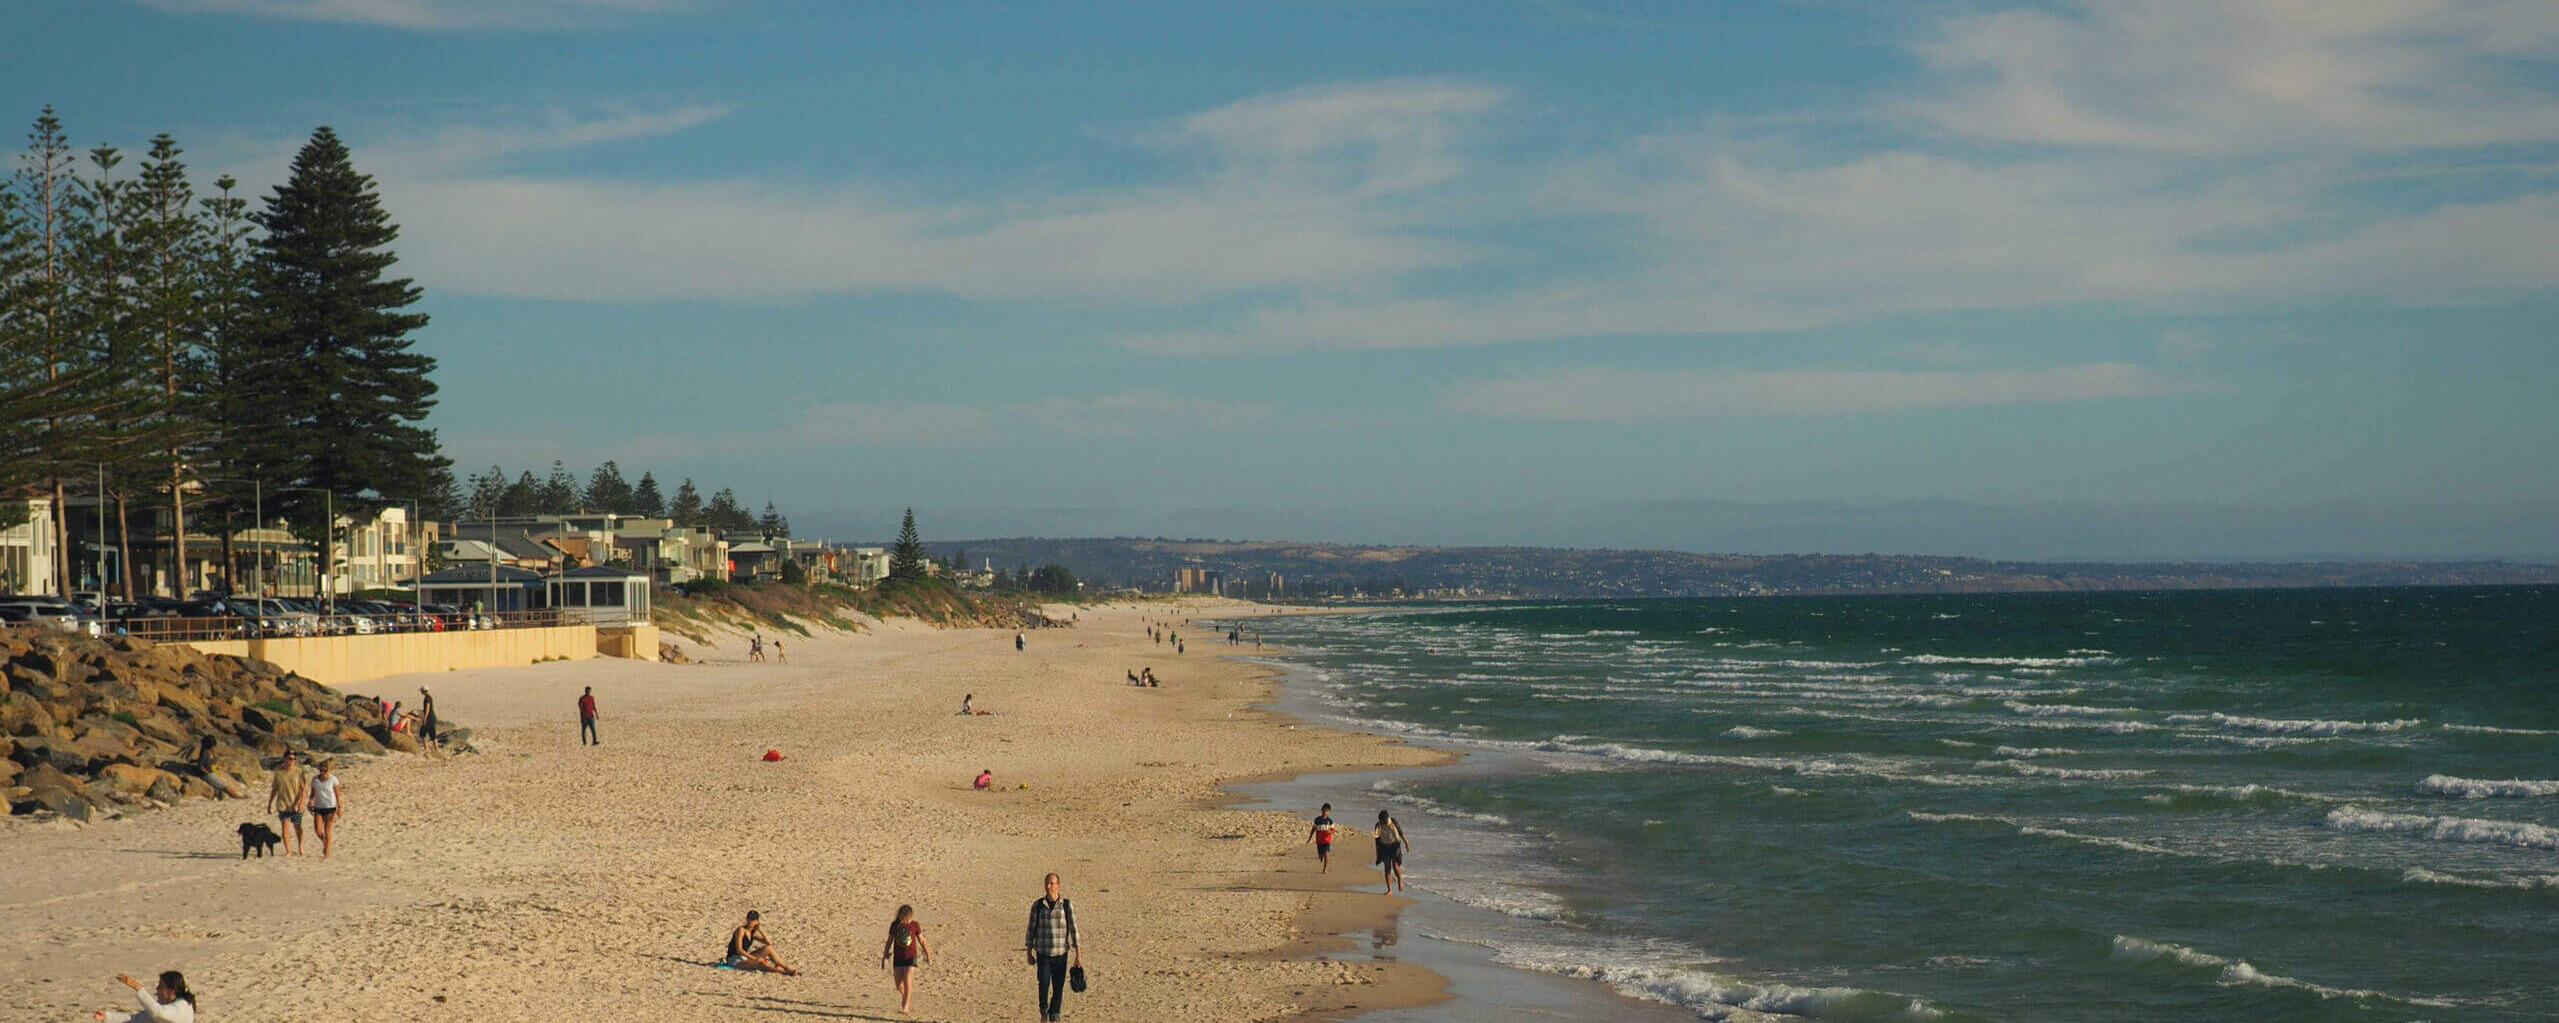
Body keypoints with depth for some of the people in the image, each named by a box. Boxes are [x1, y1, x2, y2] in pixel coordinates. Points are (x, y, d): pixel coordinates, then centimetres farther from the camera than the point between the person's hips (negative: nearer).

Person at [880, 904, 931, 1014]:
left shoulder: (915, 925, -3)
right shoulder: (894, 925, 0)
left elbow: (921, 940, 9)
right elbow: (889, 941, 9)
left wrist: (927, 953, 15)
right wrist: (885, 955, 9)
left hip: (911, 956, -2)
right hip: (898, 958, 2)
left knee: (907, 980, -16)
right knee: (899, 984, 3)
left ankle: (906, 1007, -13)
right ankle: (906, 999, 33)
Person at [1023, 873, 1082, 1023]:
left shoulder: (1067, 906, -3)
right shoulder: (1037, 905, -1)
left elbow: (1073, 930, -2)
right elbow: (1031, 929, 6)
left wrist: (1078, 955, -5)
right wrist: (1028, 953, 6)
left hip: (1060, 954, 0)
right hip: (1043, 954, 0)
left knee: (1058, 989, 2)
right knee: (1044, 984, -15)